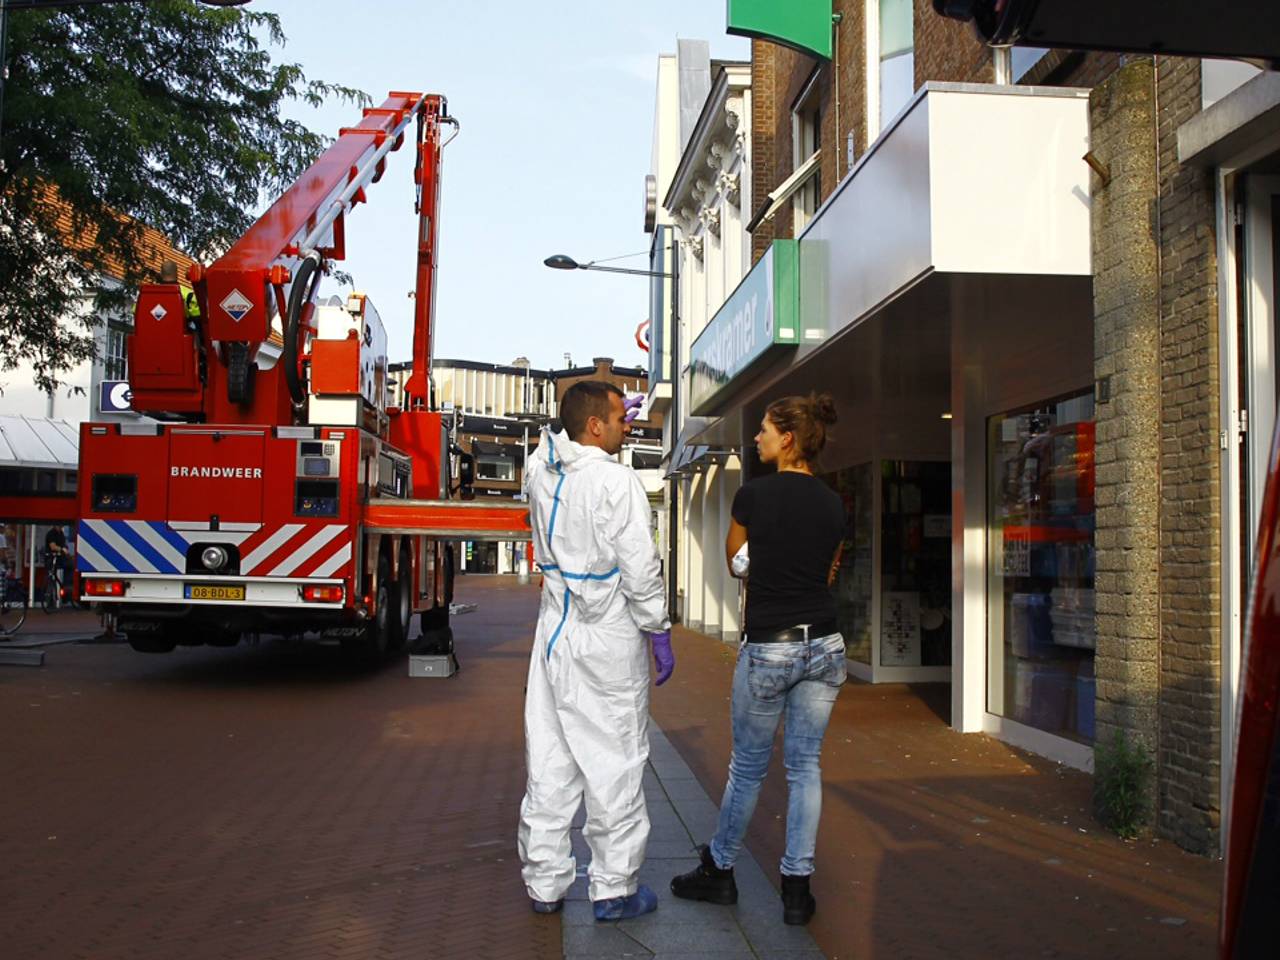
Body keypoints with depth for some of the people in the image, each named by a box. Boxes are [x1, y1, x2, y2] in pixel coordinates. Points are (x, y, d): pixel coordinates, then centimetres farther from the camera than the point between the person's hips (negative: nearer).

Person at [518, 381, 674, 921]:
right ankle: (614, 888, 10)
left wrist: (614, 417, 30)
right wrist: (659, 632, -6)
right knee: (615, 764, 2)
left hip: (554, 634, 7)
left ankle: (543, 882, 20)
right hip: (609, 640, -7)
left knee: (549, 762, 11)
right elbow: (641, 568, -15)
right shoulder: (616, 482, -16)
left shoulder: (540, 469, 4)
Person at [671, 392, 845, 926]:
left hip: (768, 648, -4)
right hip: (824, 644, 4)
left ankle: (719, 871, 27)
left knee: (747, 767, 10)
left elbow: (735, 561, 7)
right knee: (805, 766, 10)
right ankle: (796, 888, 13)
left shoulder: (753, 494, -10)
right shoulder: (833, 505, 4)